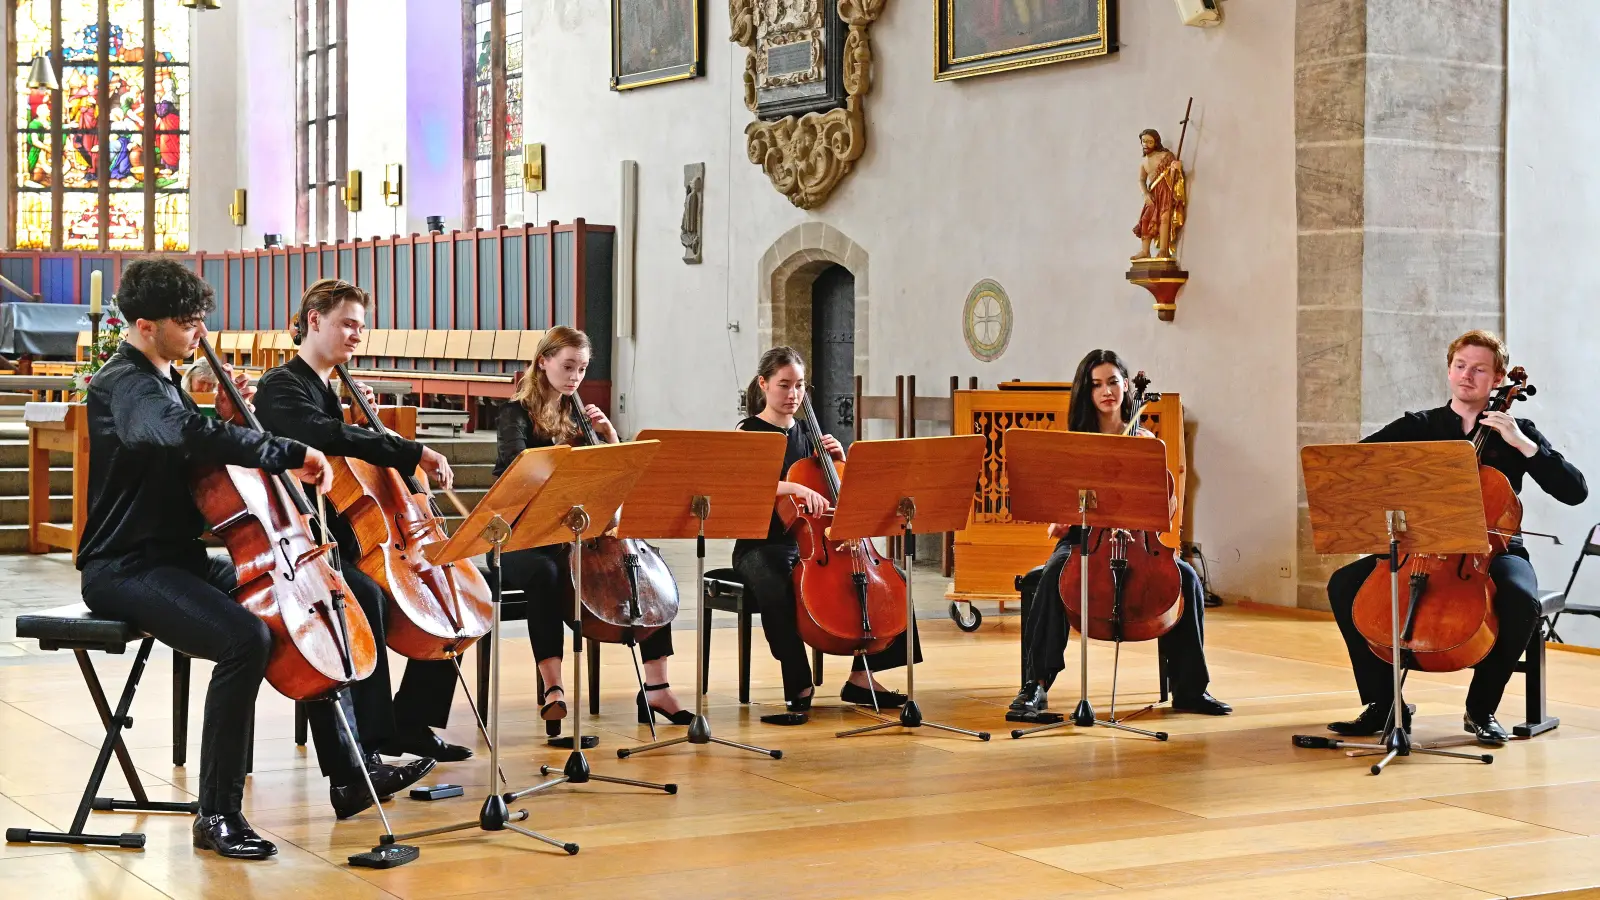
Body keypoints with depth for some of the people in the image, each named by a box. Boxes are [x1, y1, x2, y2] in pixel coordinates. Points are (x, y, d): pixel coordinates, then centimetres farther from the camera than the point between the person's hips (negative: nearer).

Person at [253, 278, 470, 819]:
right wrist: (414, 453, -32)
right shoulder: (281, 389, -8)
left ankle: (410, 723, 13)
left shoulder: (328, 391, 20)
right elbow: (327, 439, -29)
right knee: (366, 598, -38)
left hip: (344, 540, 10)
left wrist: (363, 419, 10)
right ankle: (356, 766, -41)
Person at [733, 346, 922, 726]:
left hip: (811, 544, 6)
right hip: (762, 547, -6)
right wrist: (795, 487, -37)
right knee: (776, 591, -40)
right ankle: (799, 688, -31)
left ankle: (861, 677, -3)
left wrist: (838, 458, -1)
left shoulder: (806, 434, 14)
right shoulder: (748, 432, -3)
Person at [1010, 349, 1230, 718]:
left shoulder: (1145, 441, 12)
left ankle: (1189, 688, -13)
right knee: (1055, 573, -35)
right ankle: (1036, 683, -29)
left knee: (1186, 577, -25)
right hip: (1083, 538, -1)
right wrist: (1059, 518, -16)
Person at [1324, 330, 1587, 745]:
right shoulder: (1418, 427, 8)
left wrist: (1523, 444, -14)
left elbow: (1575, 491, -6)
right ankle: (1383, 702, -8)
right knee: (1344, 585, -20)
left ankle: (1481, 708, -14)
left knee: (1521, 601, -36)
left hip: (1493, 551, -2)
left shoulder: (1516, 432, 4)